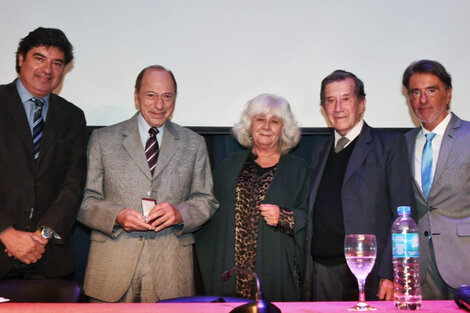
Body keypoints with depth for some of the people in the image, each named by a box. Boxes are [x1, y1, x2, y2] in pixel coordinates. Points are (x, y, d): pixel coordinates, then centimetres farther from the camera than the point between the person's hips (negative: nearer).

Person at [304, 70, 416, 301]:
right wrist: (306, 272, 8)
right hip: (321, 272, 4)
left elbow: (402, 212, -6)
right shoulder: (319, 152, 17)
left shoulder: (389, 143, 1)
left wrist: (390, 273, -14)